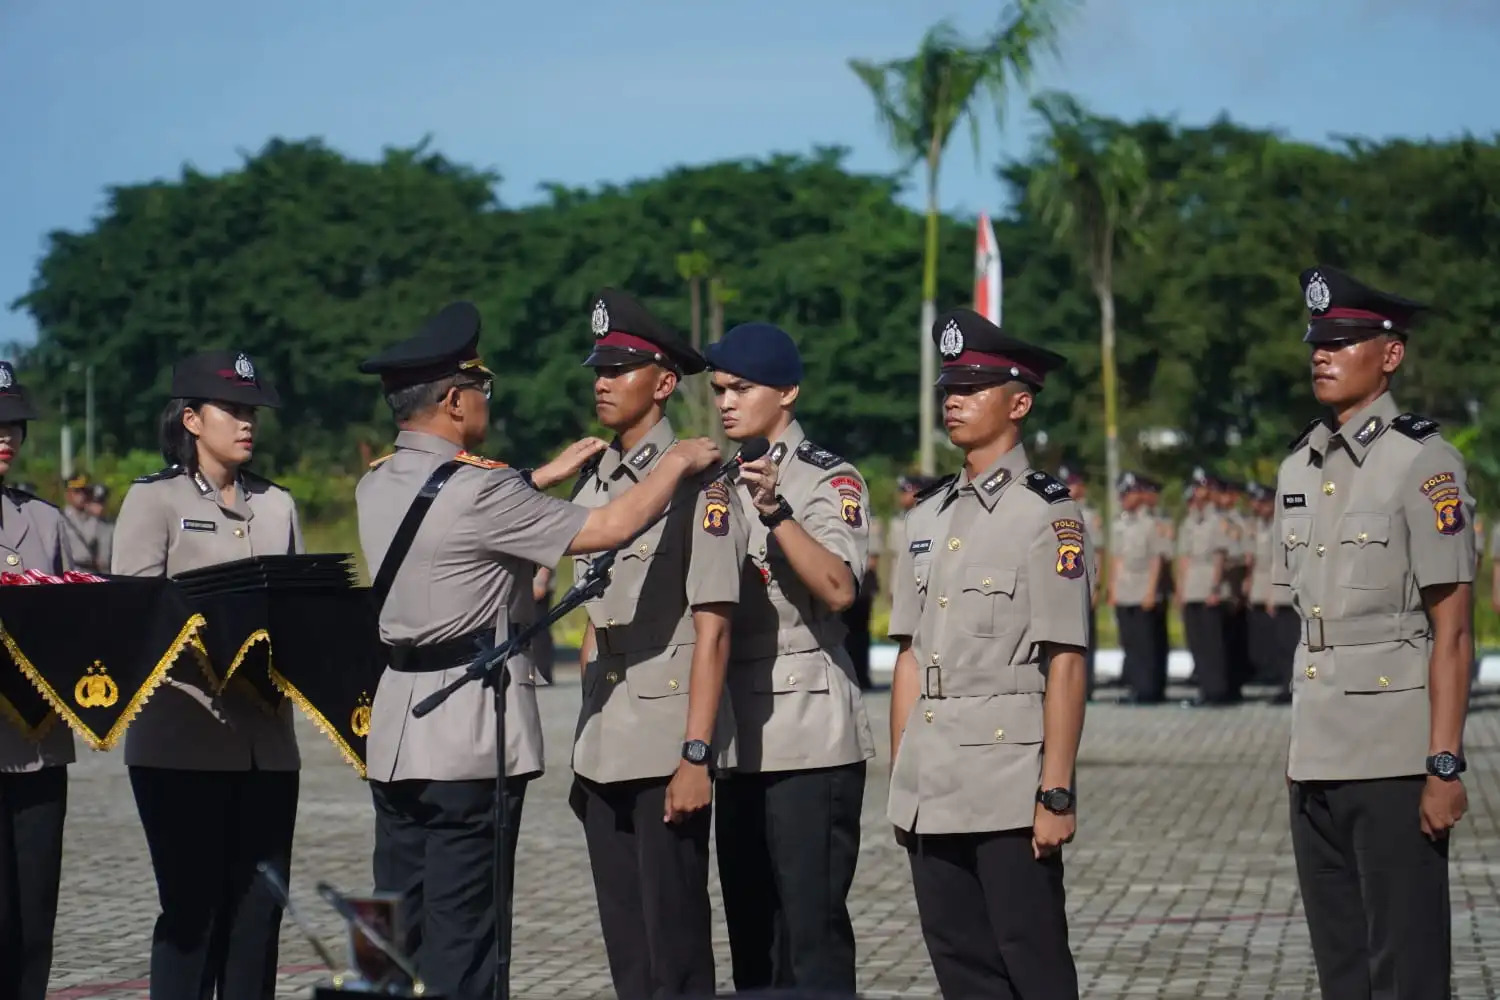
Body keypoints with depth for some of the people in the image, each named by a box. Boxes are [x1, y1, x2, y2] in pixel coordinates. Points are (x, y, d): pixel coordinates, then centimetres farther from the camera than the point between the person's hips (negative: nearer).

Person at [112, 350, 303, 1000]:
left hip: (267, 740, 5)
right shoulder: (154, 499, 2)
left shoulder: (277, 505, 16)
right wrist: (219, 672, -18)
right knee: (192, 906, -4)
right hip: (183, 740, -5)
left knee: (259, 909, 4)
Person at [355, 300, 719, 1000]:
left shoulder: (376, 486, 8)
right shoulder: (476, 490, -17)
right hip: (473, 739, -8)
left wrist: (546, 475, 27)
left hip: (394, 739, 8)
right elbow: (609, 529, -18)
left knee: (398, 942, 12)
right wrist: (679, 463, -3)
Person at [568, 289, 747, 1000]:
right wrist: (585, 744, 16)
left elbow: (712, 627, -13)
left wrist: (695, 755, -18)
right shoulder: (595, 487, 16)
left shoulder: (696, 480, -8)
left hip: (666, 748, -8)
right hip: (603, 747, 8)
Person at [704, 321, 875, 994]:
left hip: (811, 741, -7)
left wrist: (775, 511, -31)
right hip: (741, 739, 7)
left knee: (812, 931, -8)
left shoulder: (828, 479, -5)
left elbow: (839, 587, -22)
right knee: (751, 934, 12)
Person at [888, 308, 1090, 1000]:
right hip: (931, 797, 6)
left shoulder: (1047, 513, -5)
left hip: (1010, 793, -6)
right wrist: (901, 783, 12)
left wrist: (1056, 794, -15)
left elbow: (1065, 664, -10)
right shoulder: (928, 517, 14)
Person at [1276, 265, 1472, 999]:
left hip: (1394, 762, -7)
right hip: (1319, 764, 7)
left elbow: (1452, 630, -10)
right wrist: (1300, 746, 14)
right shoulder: (1298, 469, 13)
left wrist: (1445, 766, -15)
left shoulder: (1422, 462, -8)